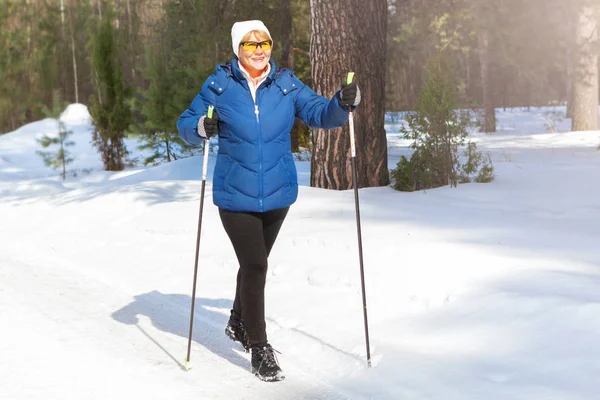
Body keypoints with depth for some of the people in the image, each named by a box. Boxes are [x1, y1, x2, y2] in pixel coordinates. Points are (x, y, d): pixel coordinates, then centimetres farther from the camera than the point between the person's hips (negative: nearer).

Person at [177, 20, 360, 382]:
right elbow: (186, 125, -2)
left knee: (257, 264, 19)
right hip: (236, 194, -3)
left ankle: (239, 324, 44)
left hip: (278, 193, 3)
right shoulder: (218, 86, -6)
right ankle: (260, 349, 2)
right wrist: (201, 127, -24)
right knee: (255, 265, -11)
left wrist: (343, 104, -23)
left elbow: (319, 113, -3)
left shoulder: (286, 84, -1)